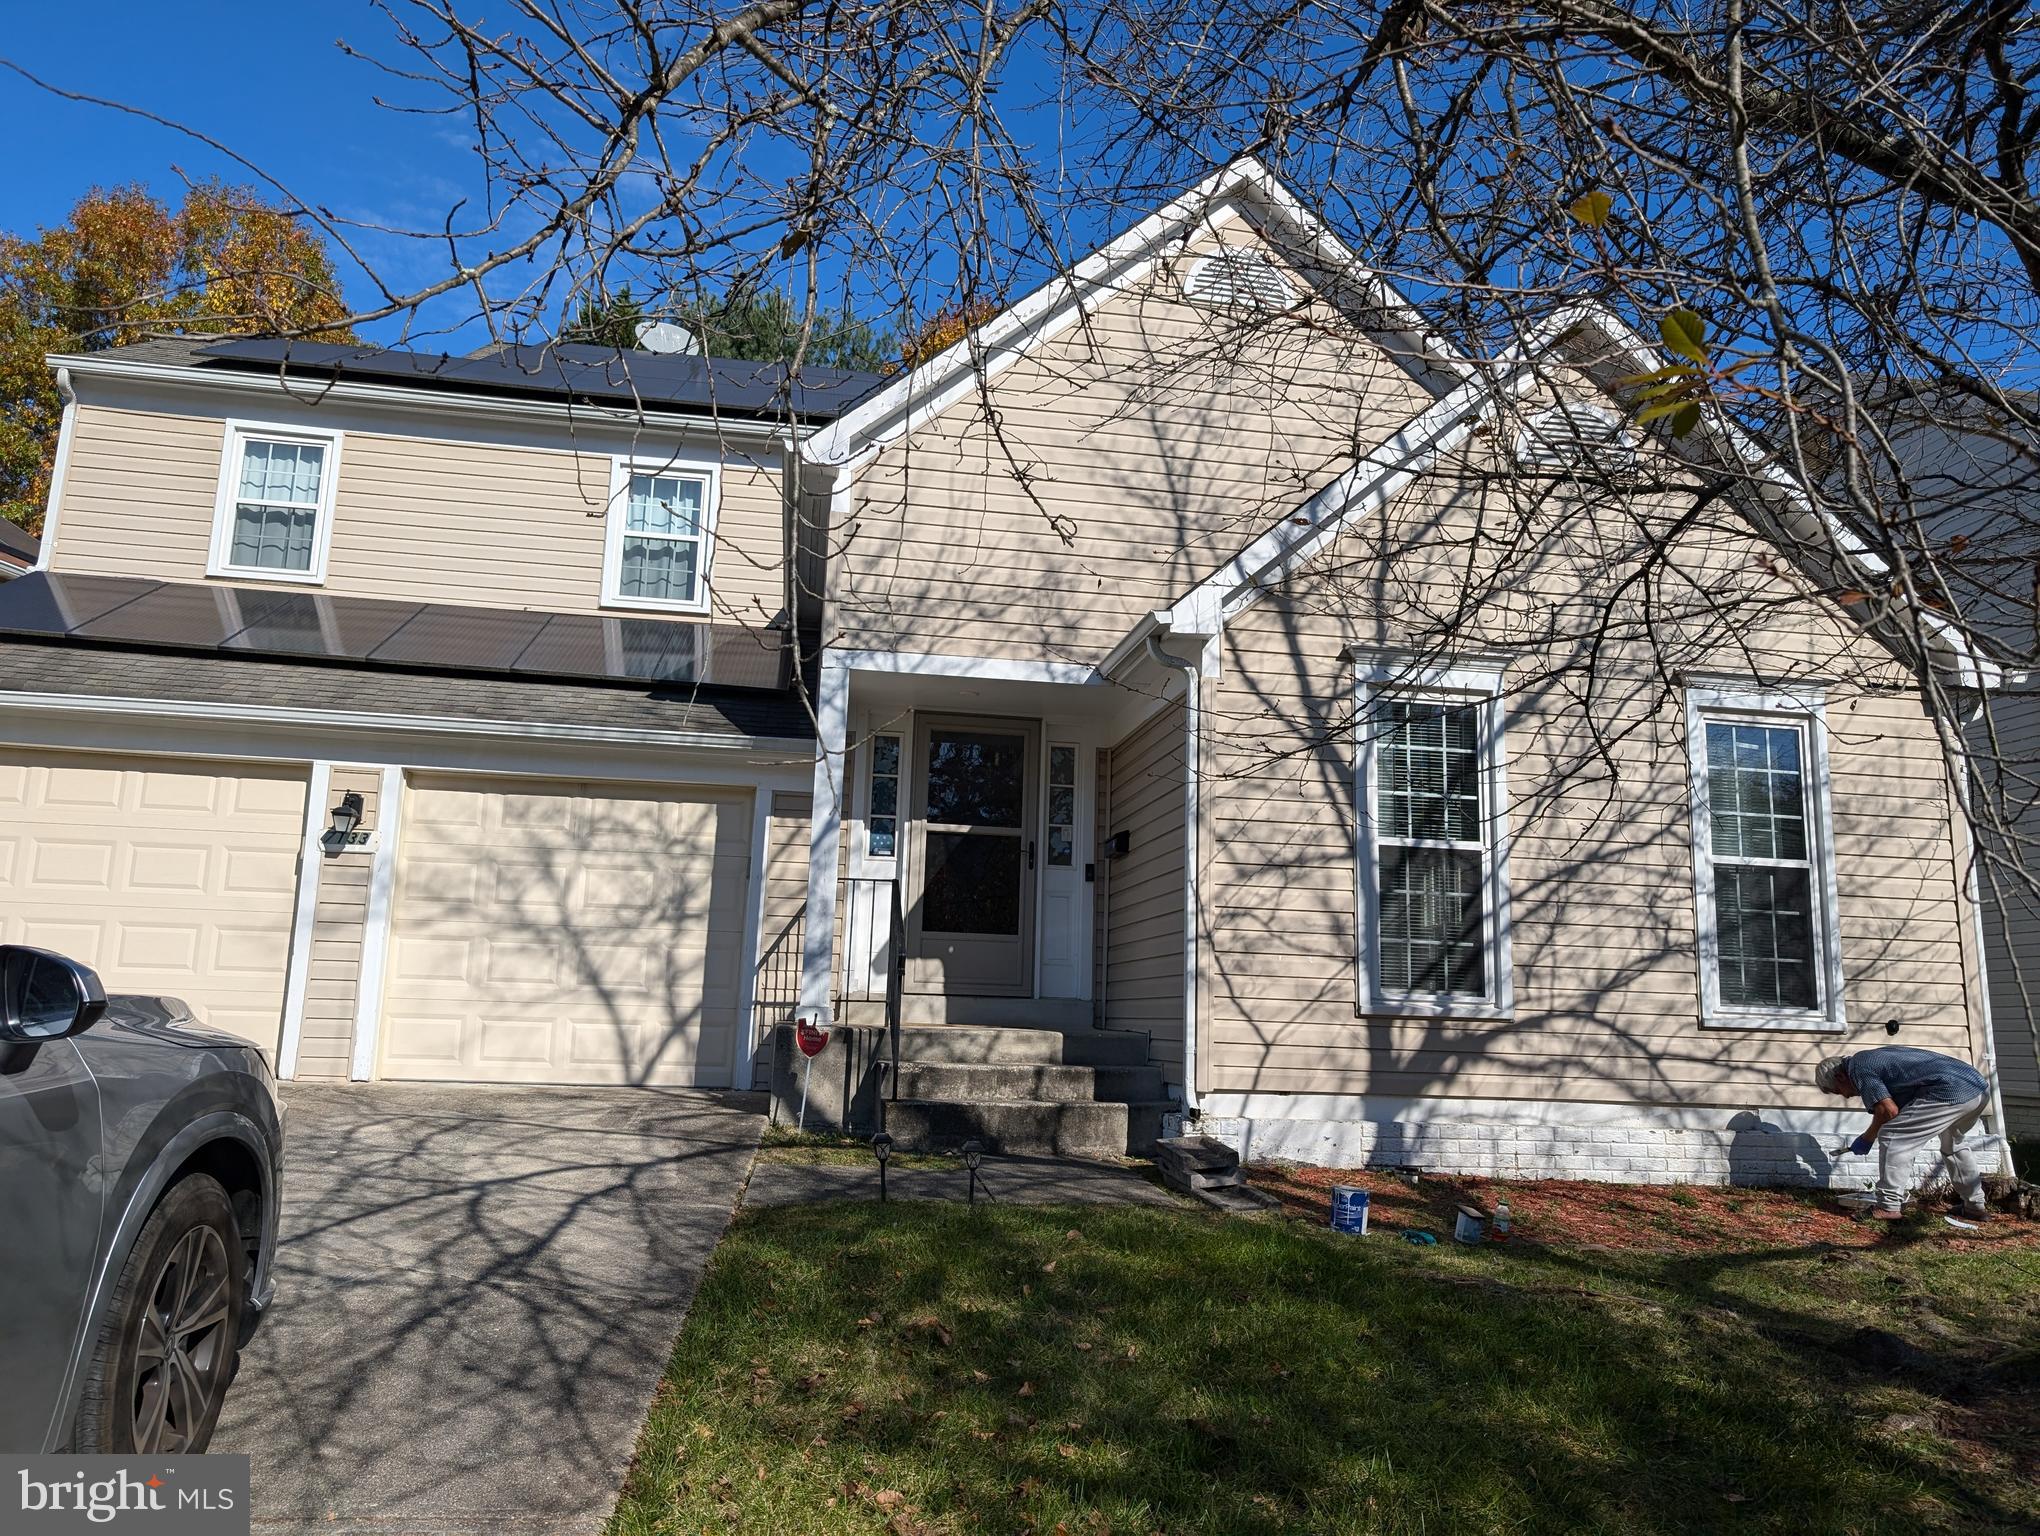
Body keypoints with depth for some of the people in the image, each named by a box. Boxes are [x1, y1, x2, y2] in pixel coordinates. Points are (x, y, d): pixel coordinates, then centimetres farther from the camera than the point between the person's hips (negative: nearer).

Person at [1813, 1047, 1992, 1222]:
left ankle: (1889, 1207, -4)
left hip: (1951, 1092, -10)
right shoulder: (1874, 1057, 25)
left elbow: (1889, 1110, -10)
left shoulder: (1857, 1068, -2)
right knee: (1951, 1144, 33)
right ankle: (1975, 1206, 40)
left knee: (1891, 1136, -5)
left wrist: (1867, 1138, 5)